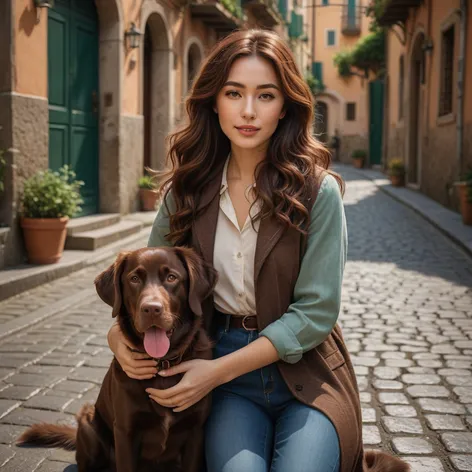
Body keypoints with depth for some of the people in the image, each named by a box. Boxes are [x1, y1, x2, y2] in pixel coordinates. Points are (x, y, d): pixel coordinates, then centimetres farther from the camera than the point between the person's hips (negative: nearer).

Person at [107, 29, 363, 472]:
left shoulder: (317, 190, -11)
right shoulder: (187, 189, 1)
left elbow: (315, 311, -12)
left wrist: (219, 370, -18)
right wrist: (119, 330, -10)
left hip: (302, 371, -1)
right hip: (227, 385, 1)